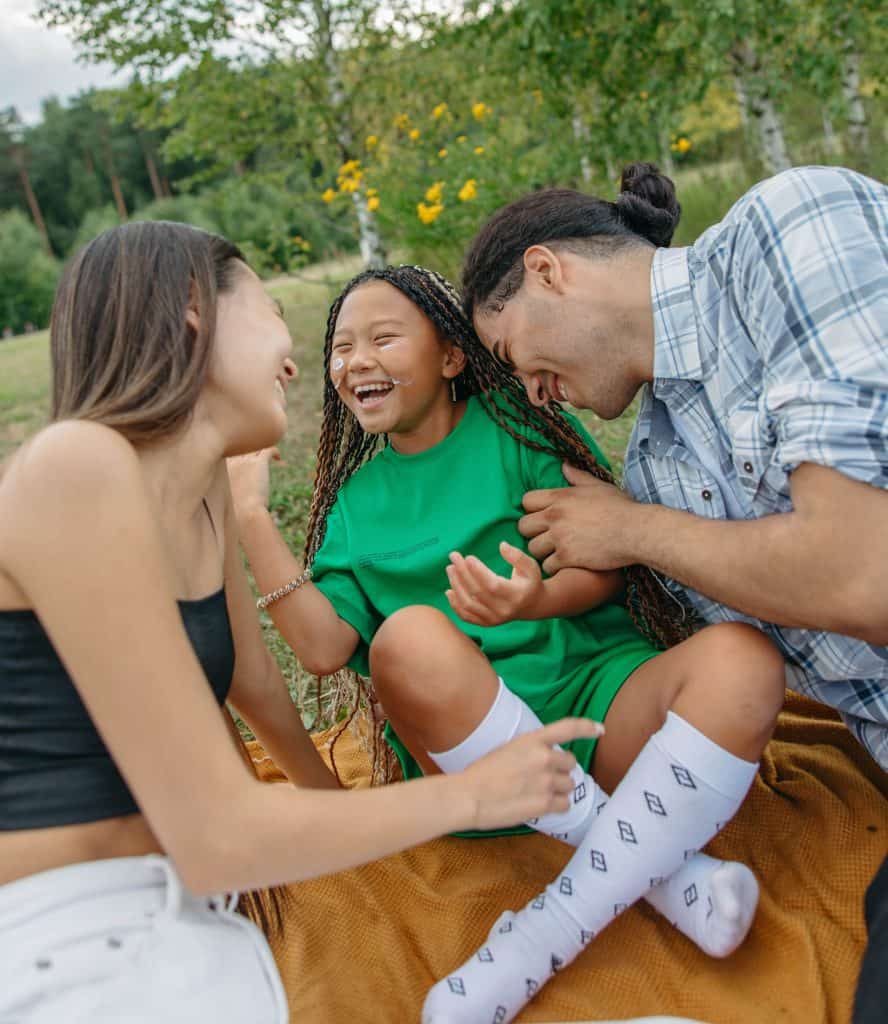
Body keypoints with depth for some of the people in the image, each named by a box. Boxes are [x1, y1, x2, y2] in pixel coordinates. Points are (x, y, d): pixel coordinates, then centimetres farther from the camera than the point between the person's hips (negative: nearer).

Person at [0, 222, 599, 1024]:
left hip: (168, 925, 7)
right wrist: (473, 794, -8)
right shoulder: (78, 469, -20)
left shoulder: (201, 481, 5)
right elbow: (218, 839, -20)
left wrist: (332, 797, 32)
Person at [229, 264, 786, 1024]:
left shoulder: (518, 421, 5)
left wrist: (538, 599, -24)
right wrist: (252, 518, -7)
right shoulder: (354, 500, 12)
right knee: (410, 636, -31)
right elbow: (324, 647, -2)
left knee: (741, 656, -28)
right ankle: (667, 871, -19)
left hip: (600, 693, 0)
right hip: (468, 747, 1)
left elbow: (608, 564, -2)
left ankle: (555, 927, -24)